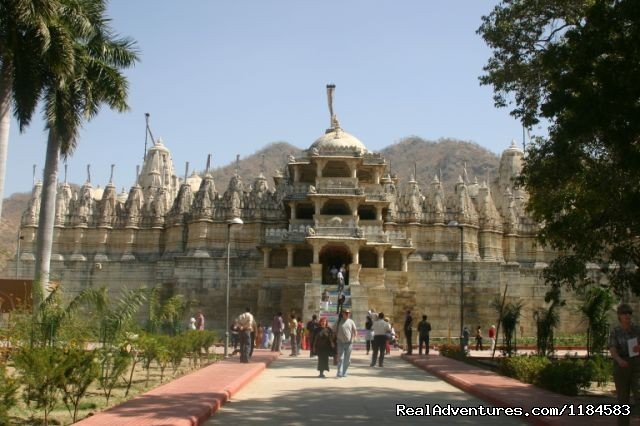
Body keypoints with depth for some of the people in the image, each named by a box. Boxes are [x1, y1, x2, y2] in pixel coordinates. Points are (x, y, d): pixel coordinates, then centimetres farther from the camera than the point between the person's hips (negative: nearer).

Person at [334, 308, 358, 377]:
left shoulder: (351, 322, 6)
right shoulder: (339, 322, 3)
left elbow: (355, 331, 8)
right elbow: (335, 332, 8)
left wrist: (354, 337, -9)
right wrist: (335, 340, 2)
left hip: (349, 343, 2)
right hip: (341, 343, -2)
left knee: (347, 359, 7)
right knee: (340, 358, -9)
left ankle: (344, 373, 18)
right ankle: (339, 373, -10)